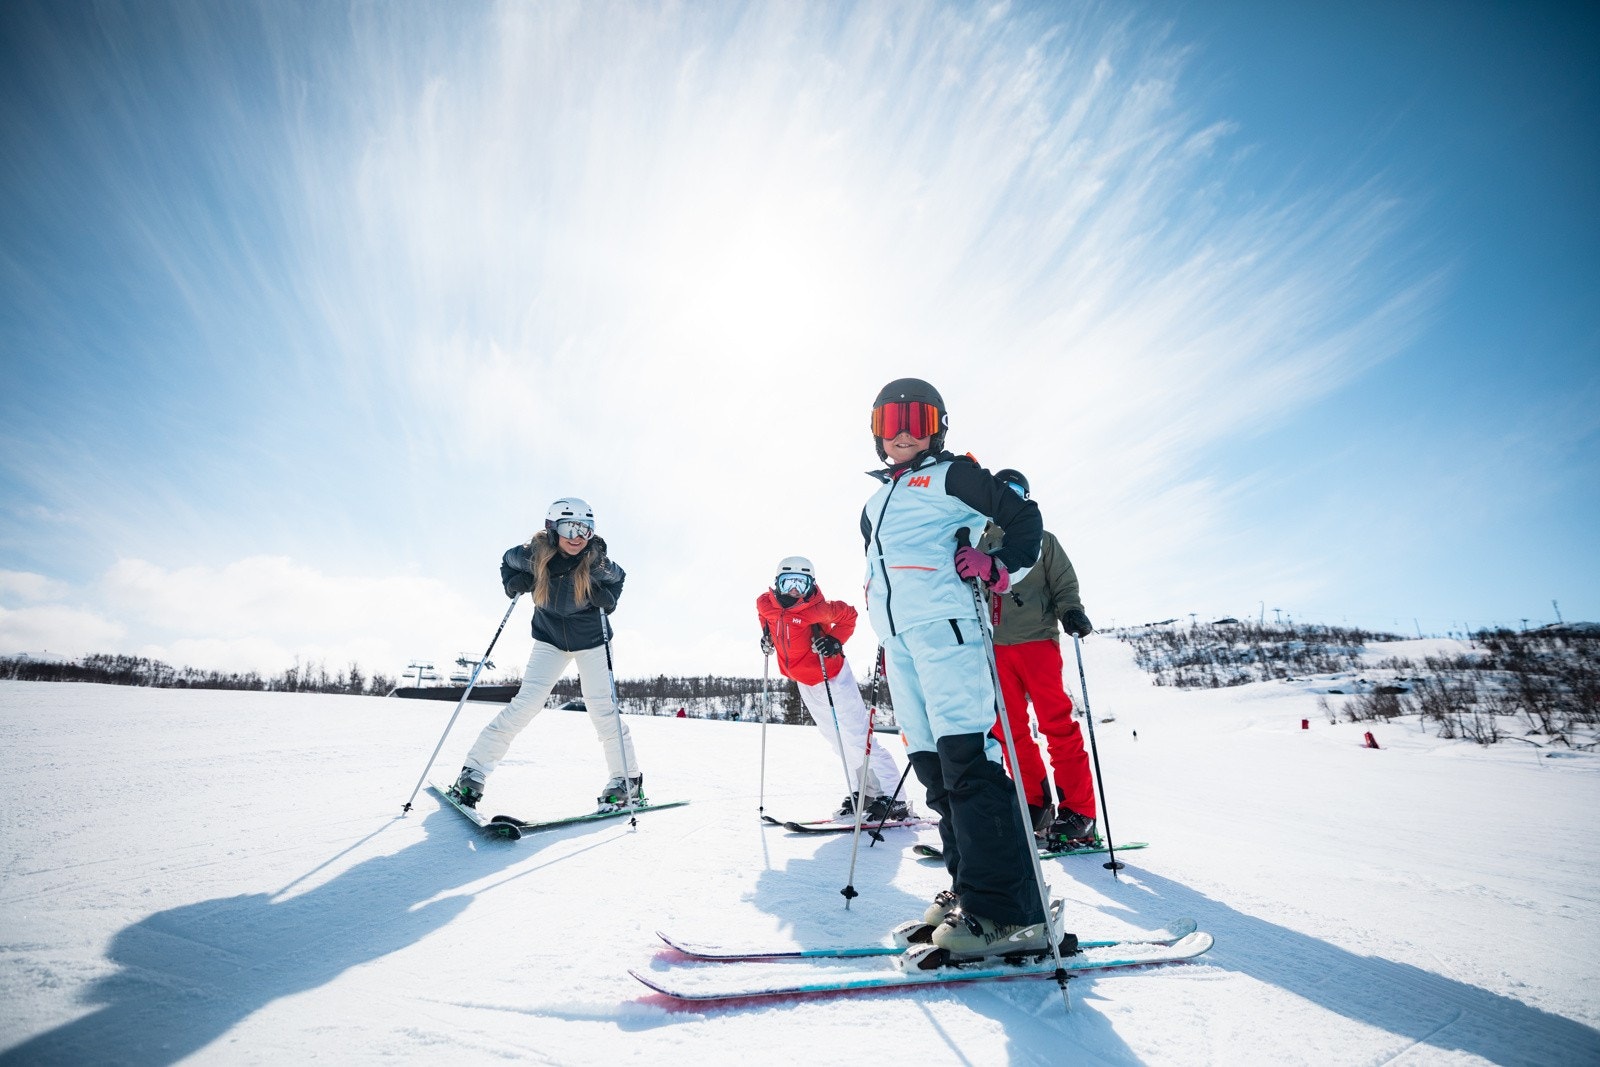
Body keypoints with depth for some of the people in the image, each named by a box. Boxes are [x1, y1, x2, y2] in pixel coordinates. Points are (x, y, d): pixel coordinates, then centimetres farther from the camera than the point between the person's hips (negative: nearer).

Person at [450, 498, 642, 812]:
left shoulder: (596, 561, -23)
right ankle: (474, 771, 2)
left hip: (590, 640, -1)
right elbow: (507, 561, 3)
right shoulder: (533, 556, -20)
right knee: (527, 702, -11)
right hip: (550, 639, 1)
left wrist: (608, 599, -20)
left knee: (601, 706, -7)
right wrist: (512, 583, -17)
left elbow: (618, 578, 0)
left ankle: (628, 781, 4)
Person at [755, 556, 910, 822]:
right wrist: (767, 635, 5)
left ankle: (893, 799, 0)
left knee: (856, 739, -8)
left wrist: (835, 641, -19)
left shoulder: (818, 608, -24)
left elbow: (847, 615, -8)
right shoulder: (765, 604, -8)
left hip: (833, 679, -7)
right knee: (839, 743, 16)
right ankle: (866, 792, 30)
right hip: (806, 685, 7)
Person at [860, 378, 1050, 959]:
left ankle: (1004, 909, -12)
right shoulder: (876, 501, 26)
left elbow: (1024, 518, 4)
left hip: (943, 622, -7)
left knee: (965, 756, -15)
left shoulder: (952, 475, 6)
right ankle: (968, 887, 14)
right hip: (896, 636, 7)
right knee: (931, 762, 6)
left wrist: (997, 567, -12)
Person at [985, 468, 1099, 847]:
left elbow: (1064, 585, 5)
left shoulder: (1043, 541, 11)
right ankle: (1035, 805, 12)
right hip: (996, 646, 4)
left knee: (1058, 724, -10)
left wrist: (1071, 612, -15)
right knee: (1010, 729, 2)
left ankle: (1077, 813, -5)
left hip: (1037, 640, -3)